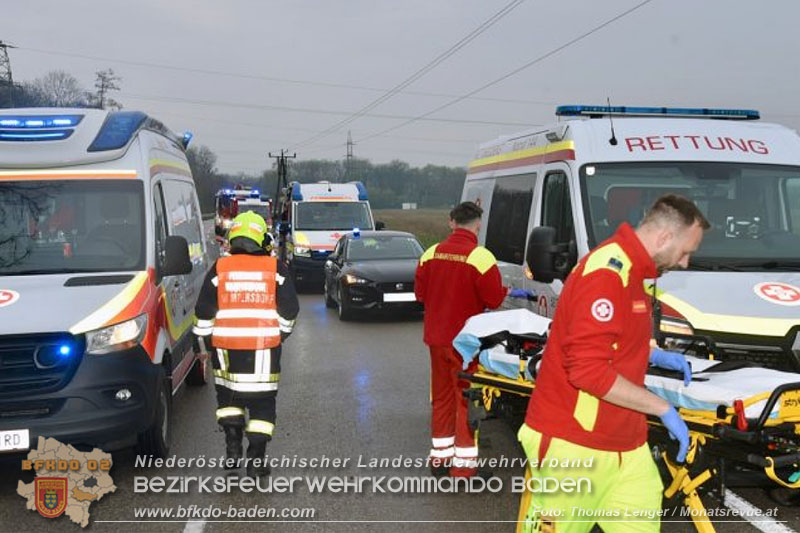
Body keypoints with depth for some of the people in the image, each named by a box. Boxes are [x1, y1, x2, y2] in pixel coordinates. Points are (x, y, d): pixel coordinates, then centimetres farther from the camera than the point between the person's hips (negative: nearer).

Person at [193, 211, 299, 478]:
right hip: (264, 346, -1)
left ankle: (233, 447, 12)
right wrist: (280, 333, 18)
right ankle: (256, 460, 5)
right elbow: (289, 309, 3)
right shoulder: (275, 268, 1)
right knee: (262, 401, 7)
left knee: (228, 396, 21)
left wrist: (207, 338, 16)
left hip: (226, 347, 1)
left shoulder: (219, 268, 2)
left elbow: (204, 312, 3)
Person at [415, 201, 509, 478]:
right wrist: (504, 291, 7)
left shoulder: (431, 253, -1)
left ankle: (440, 455, 26)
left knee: (442, 396, 17)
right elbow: (494, 300, -14)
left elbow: (420, 292, 7)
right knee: (467, 398, 3)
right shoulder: (481, 257, -18)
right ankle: (464, 462, 5)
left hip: (436, 337, 5)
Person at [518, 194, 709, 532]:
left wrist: (654, 356, 15)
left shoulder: (628, 270, 12)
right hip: (574, 450, -9)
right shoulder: (606, 274, -20)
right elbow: (589, 371, -26)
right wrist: (663, 409, -18)